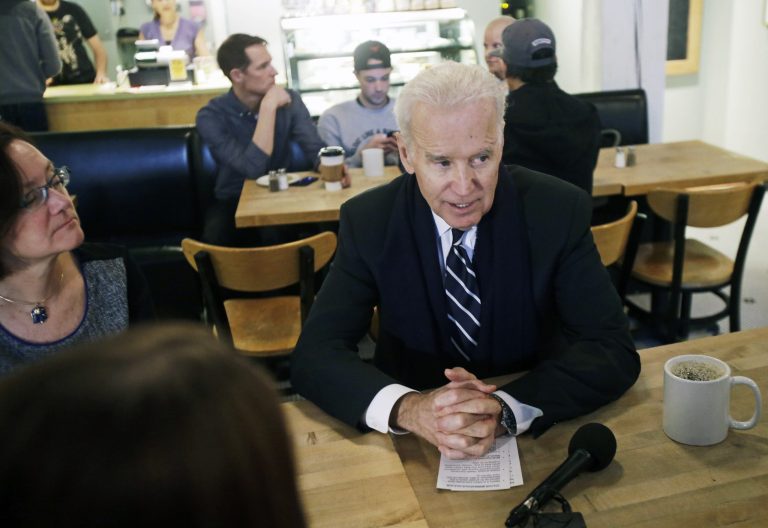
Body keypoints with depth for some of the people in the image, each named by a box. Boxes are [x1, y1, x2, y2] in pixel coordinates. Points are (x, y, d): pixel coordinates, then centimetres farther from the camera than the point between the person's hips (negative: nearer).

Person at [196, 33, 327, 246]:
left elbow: (316, 149, -12)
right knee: (216, 239, -34)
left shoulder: (289, 100, -3)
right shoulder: (211, 116, -15)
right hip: (235, 202, -2)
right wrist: (268, 107, -26)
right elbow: (253, 168, -28)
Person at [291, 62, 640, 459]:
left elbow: (614, 351, -14)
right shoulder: (368, 220, -10)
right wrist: (409, 409, -32)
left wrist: (504, 410, -30)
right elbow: (314, 355, -14)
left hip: (537, 438, 1)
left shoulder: (559, 210, -11)